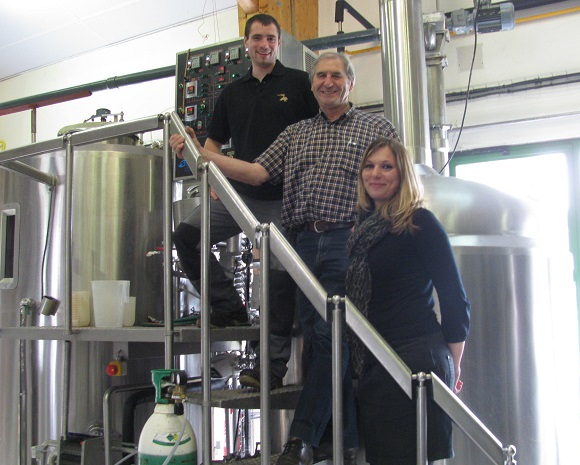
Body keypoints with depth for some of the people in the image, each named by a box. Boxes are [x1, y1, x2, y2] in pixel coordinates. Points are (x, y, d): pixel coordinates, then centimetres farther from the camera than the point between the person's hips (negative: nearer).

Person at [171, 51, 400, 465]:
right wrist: (201, 154, 6)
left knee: (330, 336, -11)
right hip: (304, 242, 4)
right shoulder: (296, 133, 22)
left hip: (348, 241, -4)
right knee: (317, 339, 4)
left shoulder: (376, 127, 12)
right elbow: (257, 172, 13)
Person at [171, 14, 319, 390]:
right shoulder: (232, 93, 17)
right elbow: (214, 142, 21)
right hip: (240, 194, 5)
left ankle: (273, 366, 4)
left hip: (284, 198, -4)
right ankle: (229, 306, 2)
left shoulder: (298, 83, 5)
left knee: (281, 274, -4)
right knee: (186, 234, -10)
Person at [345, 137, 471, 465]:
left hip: (416, 360, -7)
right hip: (373, 364, 7)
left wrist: (453, 366, -4)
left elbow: (456, 300, -8)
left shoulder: (420, 223, -7)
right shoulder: (365, 226, 14)